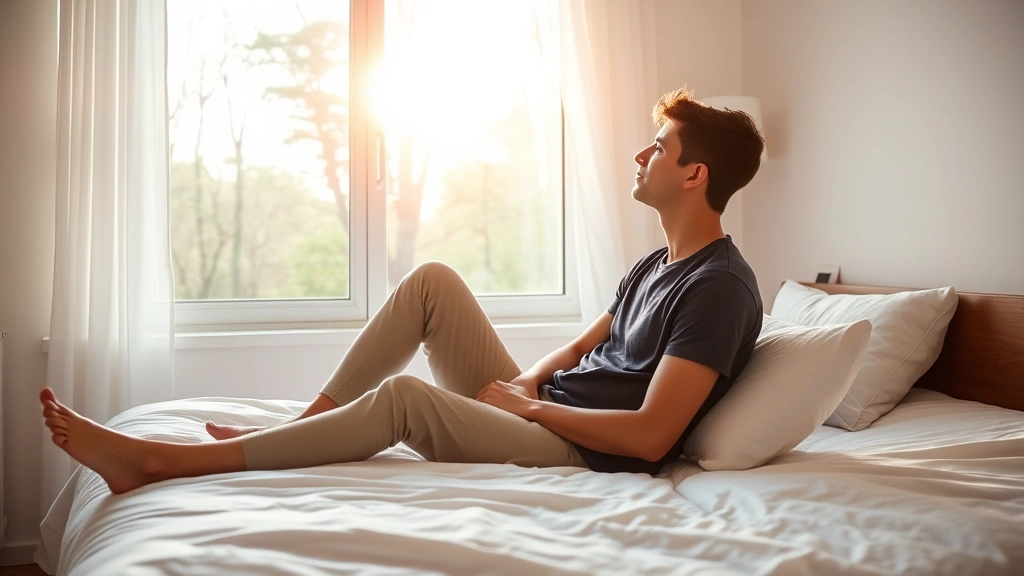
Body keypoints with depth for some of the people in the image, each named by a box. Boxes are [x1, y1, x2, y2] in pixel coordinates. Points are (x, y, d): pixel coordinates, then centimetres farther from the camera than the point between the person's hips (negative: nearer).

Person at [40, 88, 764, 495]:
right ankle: (292, 428, -4)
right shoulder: (656, 265, 15)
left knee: (403, 396, -30)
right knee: (433, 279, -5)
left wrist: (532, 404, -13)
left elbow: (649, 437, -23)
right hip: (534, 416, 9)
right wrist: (526, 382, 1)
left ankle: (156, 461, -21)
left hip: (581, 456, -9)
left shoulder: (720, 287, -15)